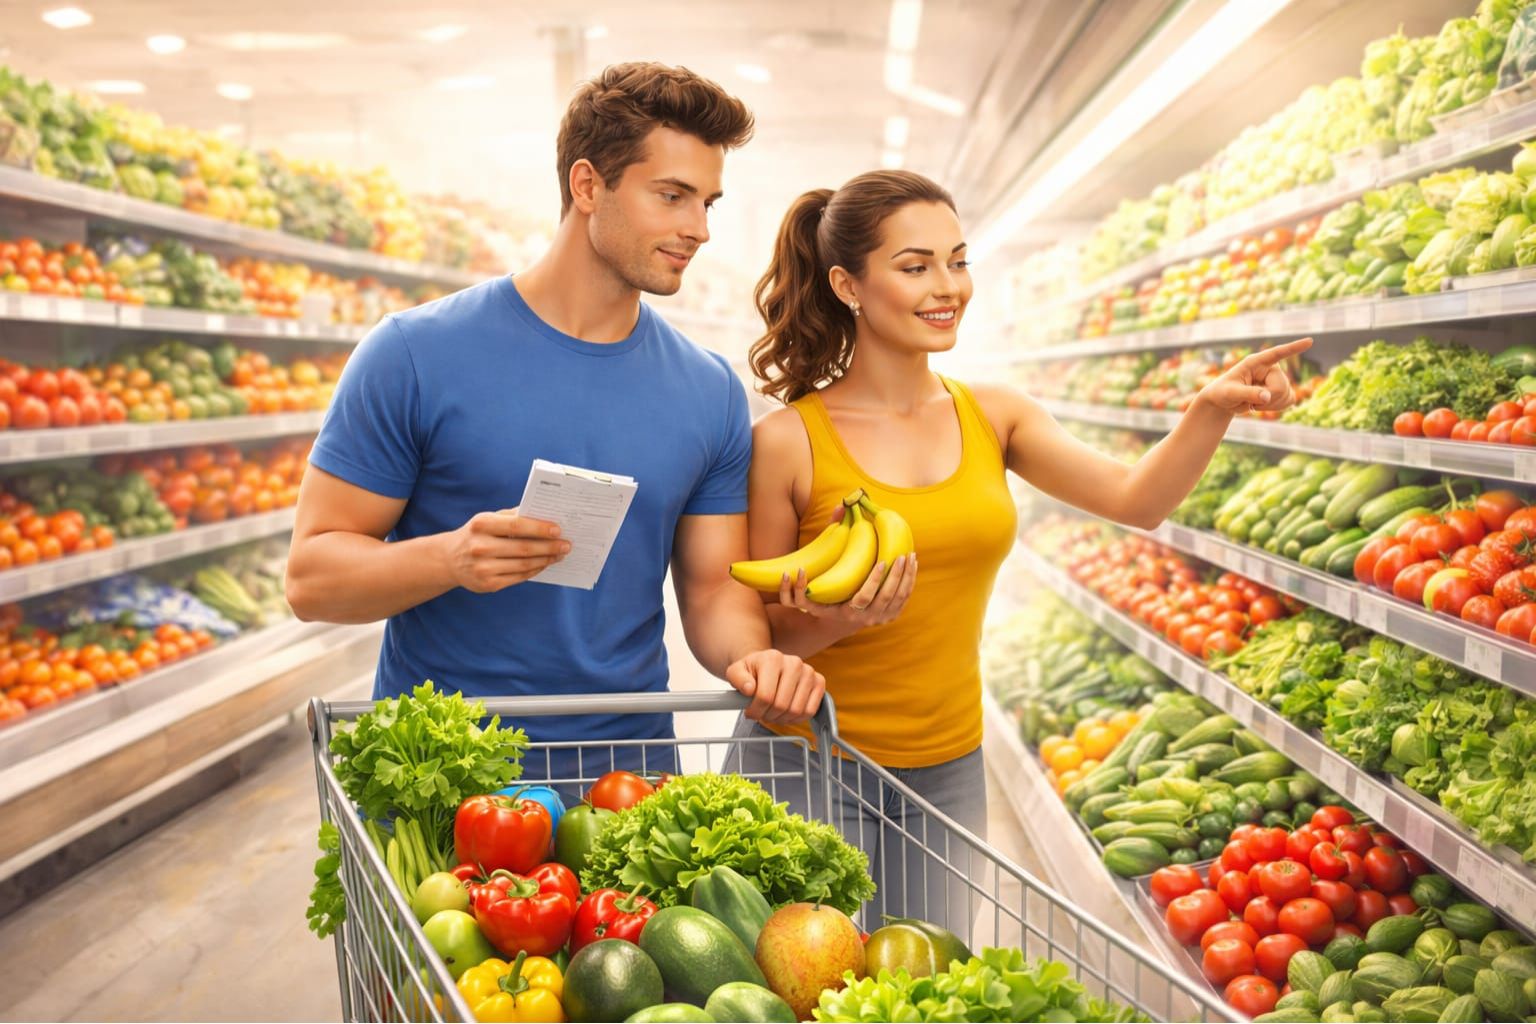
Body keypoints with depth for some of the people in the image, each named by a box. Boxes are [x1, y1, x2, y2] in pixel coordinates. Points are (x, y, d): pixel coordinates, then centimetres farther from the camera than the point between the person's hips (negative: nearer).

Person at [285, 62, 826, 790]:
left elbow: (713, 586, 4)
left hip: (629, 764, 3)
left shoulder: (711, 393, 0)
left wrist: (752, 657, -17)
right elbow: (311, 575, -8)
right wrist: (448, 558, -27)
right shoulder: (415, 355, -10)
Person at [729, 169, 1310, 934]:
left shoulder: (992, 416, 1)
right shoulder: (788, 440, -13)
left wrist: (1213, 408, -20)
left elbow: (1134, 499, -5)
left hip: (949, 769, 5)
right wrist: (827, 624, -26)